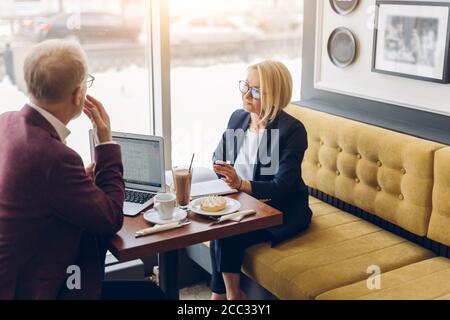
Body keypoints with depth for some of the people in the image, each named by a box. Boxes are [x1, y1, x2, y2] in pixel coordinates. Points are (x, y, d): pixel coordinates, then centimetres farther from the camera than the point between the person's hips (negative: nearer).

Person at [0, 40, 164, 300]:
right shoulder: (52, 156, -31)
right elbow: (112, 219, -16)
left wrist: (84, 178, -2)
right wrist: (106, 140, -11)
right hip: (32, 290, -9)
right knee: (150, 293, 0)